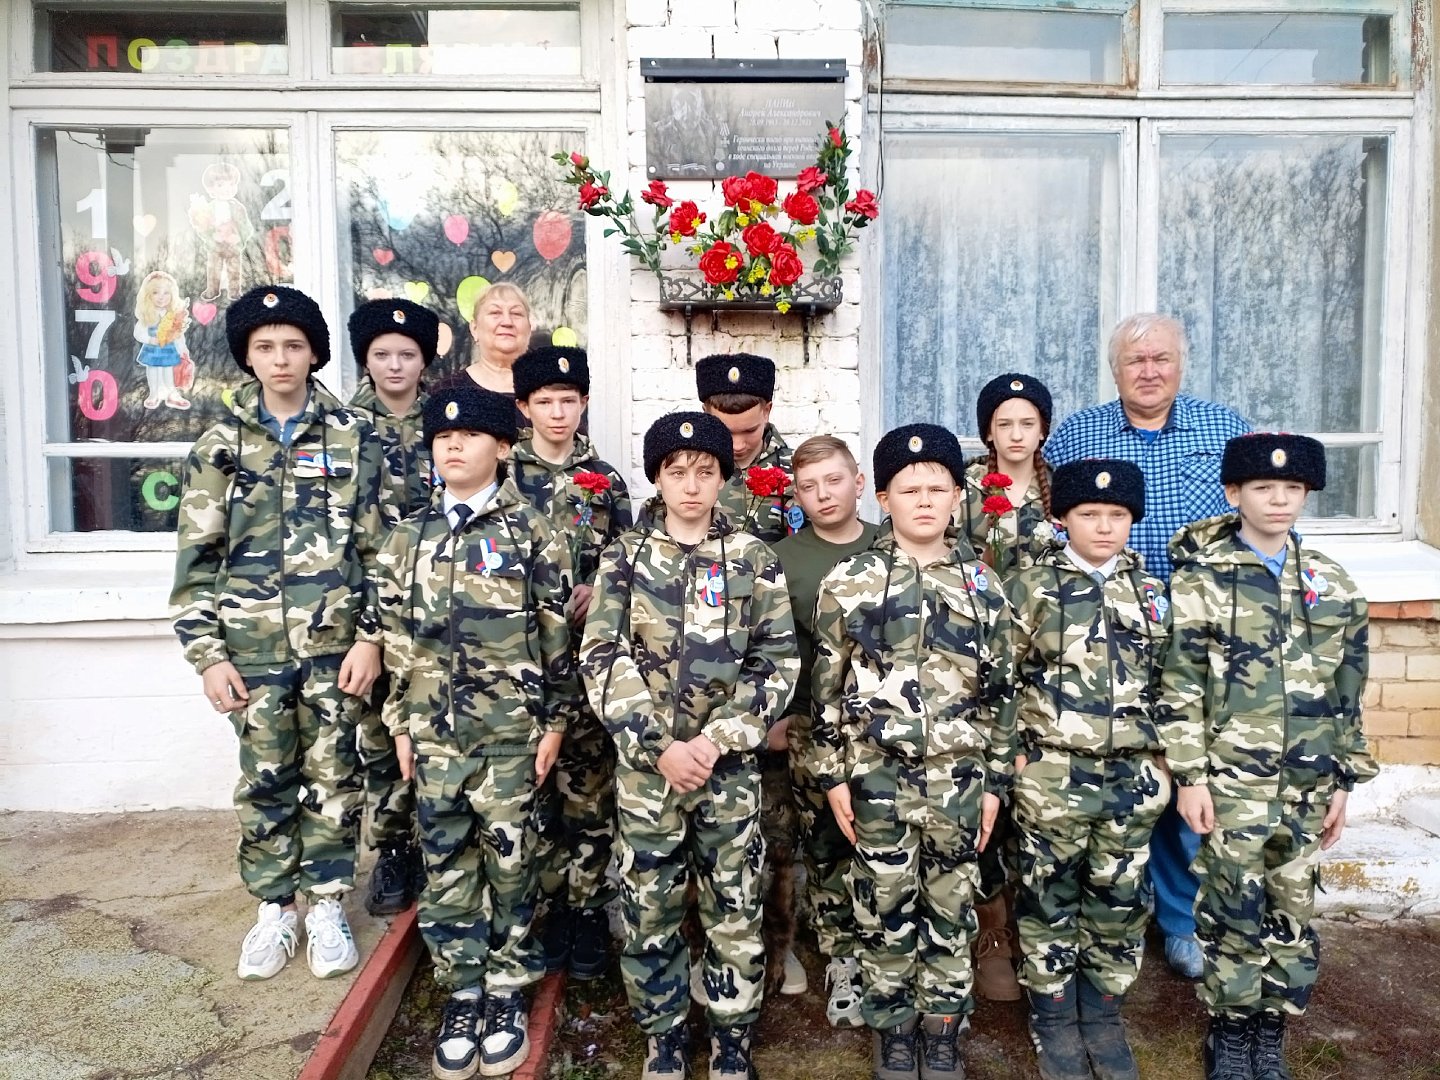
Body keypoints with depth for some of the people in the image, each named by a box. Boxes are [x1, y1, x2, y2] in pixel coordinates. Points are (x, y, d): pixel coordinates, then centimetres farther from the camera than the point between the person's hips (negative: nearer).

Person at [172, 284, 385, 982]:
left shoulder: (354, 439, 1)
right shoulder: (219, 446, 4)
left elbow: (378, 547, -1)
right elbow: (197, 558, 3)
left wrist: (369, 637, -7)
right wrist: (208, 654, -3)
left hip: (335, 644, -1)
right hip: (253, 647, 1)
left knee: (333, 778, 8)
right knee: (264, 781, 11)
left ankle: (327, 905, 25)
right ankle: (274, 908, 28)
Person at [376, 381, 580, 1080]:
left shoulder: (531, 534, -4)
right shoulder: (408, 537, 7)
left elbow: (558, 635, -3)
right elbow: (397, 640, 9)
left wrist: (555, 721, -5)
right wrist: (401, 724, 7)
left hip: (511, 729, -3)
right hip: (434, 730, 3)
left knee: (509, 861, 8)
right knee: (446, 865, 10)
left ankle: (507, 991, 25)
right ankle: (462, 994, 26)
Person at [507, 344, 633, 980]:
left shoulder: (605, 481, 9)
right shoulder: (501, 474, 4)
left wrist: (597, 591, -10)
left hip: (591, 654, 1)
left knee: (591, 787, 5)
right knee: (533, 786, 6)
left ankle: (589, 911, 20)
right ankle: (547, 907, 22)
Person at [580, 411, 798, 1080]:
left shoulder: (753, 560, 0)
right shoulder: (625, 557, 1)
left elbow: (778, 663, -3)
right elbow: (602, 660, -5)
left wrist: (716, 739, -13)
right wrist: (659, 744, -14)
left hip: (730, 762, 0)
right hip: (645, 762, 1)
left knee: (735, 910, 8)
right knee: (648, 908, 10)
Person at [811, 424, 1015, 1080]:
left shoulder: (982, 585, 3)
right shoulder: (848, 583, -3)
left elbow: (998, 690, 6)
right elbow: (828, 688, -1)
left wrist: (994, 779, 4)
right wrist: (833, 775, -3)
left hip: (959, 777, 2)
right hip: (878, 775, -1)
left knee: (951, 909, 13)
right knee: (885, 909, 10)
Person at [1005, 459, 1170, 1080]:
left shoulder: (1149, 591, 7)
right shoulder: (1030, 587, -5)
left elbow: (1164, 680, 13)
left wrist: (1160, 758, 10)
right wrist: (1013, 749, -6)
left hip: (1133, 774, 4)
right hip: (1053, 774, -3)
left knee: (1120, 900, 12)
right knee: (1050, 898, 8)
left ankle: (1103, 1016, 31)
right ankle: (1054, 1020, 26)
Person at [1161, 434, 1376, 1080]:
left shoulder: (1333, 584, 6)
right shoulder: (1200, 578, -6)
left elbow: (1348, 692, 11)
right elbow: (1180, 688, -7)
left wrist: (1343, 781, 9)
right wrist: (1189, 776, -10)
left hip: (1307, 783, 4)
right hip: (1230, 780, -4)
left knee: (1292, 912, 12)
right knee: (1235, 908, 4)